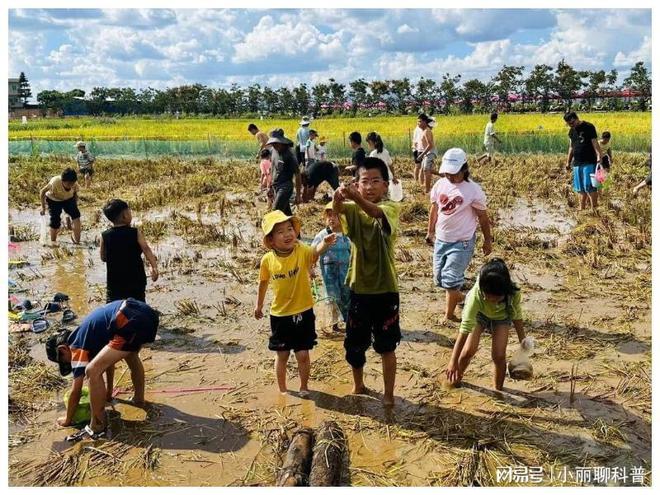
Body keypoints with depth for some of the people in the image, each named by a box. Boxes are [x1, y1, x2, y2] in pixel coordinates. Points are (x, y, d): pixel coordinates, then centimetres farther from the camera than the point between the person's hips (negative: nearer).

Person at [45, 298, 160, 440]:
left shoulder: (77, 345, 8)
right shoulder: (86, 334, 31)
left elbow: (76, 390, 13)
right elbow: (109, 360, 45)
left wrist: (67, 420, 28)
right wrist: (108, 393, 57)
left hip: (133, 323, -10)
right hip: (148, 314, 10)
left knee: (93, 371, -2)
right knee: (131, 355, 39)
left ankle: (97, 428, 8)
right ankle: (139, 399, 54)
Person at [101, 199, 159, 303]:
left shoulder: (105, 236, -4)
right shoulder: (136, 233, -10)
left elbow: (103, 258, 6)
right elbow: (146, 249, -26)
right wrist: (154, 267, -36)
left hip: (114, 282, 1)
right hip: (136, 281, -1)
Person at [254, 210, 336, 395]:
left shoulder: (302, 251, -16)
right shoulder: (267, 260, -8)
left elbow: (315, 251, -39)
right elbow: (263, 282, 10)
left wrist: (325, 243, -61)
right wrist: (259, 304, 20)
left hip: (303, 312, -1)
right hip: (279, 314, 2)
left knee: (303, 354, 5)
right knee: (282, 355, 12)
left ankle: (304, 387, 29)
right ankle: (282, 390, 33)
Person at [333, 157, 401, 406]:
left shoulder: (392, 207, -9)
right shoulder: (352, 209, -1)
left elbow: (376, 213, -34)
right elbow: (337, 210, -25)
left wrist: (356, 197, -54)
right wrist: (338, 197, -49)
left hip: (385, 289, -3)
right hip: (359, 288, 3)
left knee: (387, 346, 9)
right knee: (354, 345, 16)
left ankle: (389, 393, 25)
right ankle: (358, 386, 38)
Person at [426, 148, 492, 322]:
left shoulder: (473, 190, -15)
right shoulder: (440, 185, -2)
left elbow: (483, 217, -5)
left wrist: (487, 240, 2)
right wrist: (430, 232, 19)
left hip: (462, 243, -6)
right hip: (441, 240, 6)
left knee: (451, 280, -8)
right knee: (439, 278, 14)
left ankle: (448, 315, 10)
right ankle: (458, 296, 42)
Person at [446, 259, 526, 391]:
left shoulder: (513, 292, -36)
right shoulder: (476, 295, -42)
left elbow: (516, 315, -14)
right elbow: (465, 329, -43)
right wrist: (453, 362, -43)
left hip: (501, 316, 1)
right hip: (479, 313, -1)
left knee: (499, 355, -10)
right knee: (469, 350, -15)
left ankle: (497, 390, 14)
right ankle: (455, 380, 13)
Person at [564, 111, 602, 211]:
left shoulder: (589, 127, -7)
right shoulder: (571, 131, 13)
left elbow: (595, 144, -9)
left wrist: (599, 156, -20)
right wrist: (568, 162, 19)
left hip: (589, 162, -7)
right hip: (577, 163, 7)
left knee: (589, 186, -12)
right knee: (580, 189, 11)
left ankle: (594, 209, -8)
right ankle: (582, 209, 18)